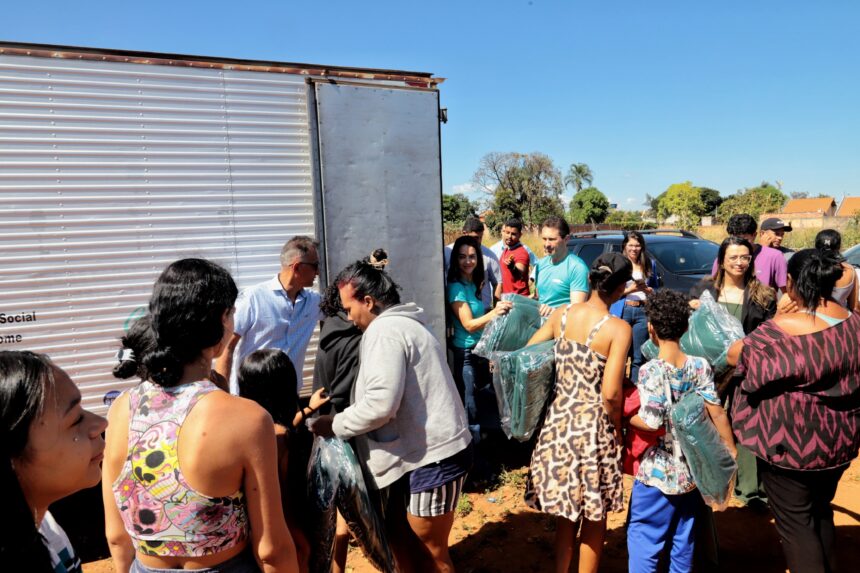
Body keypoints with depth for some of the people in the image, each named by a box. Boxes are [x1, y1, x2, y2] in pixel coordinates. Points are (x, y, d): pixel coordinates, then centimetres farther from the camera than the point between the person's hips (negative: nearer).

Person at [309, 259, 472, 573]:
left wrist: (335, 425, -11)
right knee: (399, 533, 21)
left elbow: (381, 403, -26)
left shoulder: (385, 331, -17)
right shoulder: (403, 323, 16)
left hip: (433, 457, -10)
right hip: (421, 452, 10)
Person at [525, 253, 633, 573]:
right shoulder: (619, 329, -16)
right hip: (594, 426, -5)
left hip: (558, 421, 5)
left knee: (566, 512, 22)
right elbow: (610, 394, -21)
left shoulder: (561, 315, -2)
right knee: (594, 517, 16)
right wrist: (618, 426, -2)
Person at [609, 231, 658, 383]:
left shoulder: (650, 264, 14)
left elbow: (657, 290, 18)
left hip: (643, 312, 3)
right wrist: (629, 289, -12)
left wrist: (647, 289, -3)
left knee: (638, 357, 4)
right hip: (622, 311, -3)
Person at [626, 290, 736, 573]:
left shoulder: (651, 370, -19)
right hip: (692, 471, 5)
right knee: (684, 539, 20)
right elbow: (717, 413, -2)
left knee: (643, 537, 8)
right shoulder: (700, 366, -5)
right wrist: (731, 452, 9)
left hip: (657, 473, -5)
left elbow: (651, 422, -25)